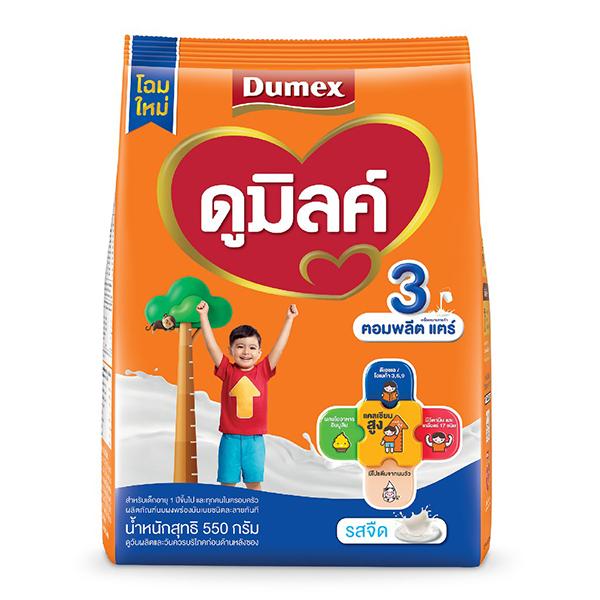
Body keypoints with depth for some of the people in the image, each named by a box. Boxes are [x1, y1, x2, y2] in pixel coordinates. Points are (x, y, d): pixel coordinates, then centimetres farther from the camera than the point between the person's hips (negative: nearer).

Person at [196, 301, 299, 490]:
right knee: (227, 484, 9)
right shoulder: (228, 371, -2)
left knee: (254, 483, 13)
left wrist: (289, 319, -2)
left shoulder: (263, 371, 0)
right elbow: (211, 345, -7)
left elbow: (280, 346, -1)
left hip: (254, 439, 1)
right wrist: (204, 316, -11)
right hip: (230, 439, -1)